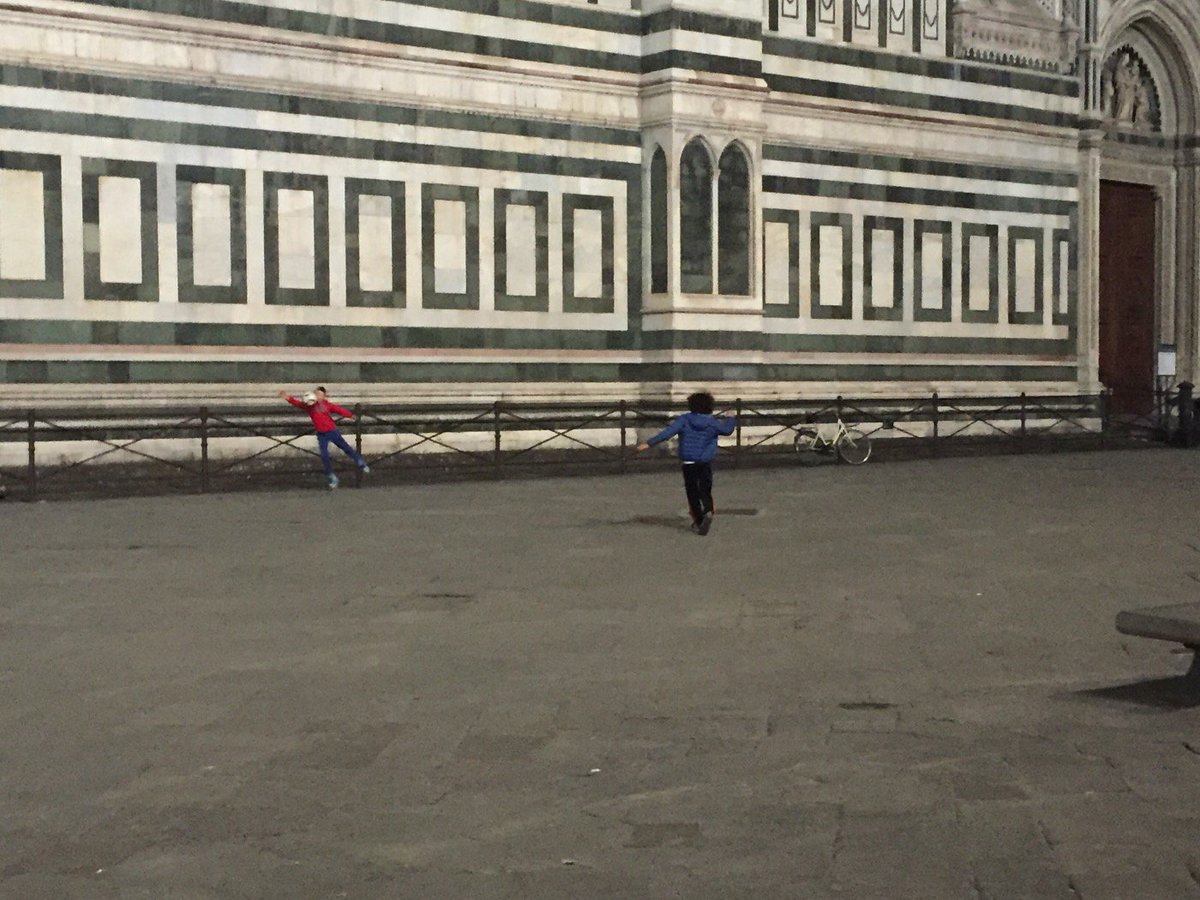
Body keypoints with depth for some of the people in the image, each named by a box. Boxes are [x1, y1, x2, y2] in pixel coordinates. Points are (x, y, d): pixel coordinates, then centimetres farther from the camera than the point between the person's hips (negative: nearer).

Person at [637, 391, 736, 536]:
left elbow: (667, 432, -15)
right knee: (705, 491, 6)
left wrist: (649, 443, -15)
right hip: (706, 463, 1)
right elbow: (728, 429, 14)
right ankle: (708, 511, -24)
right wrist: (730, 419, 37)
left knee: (692, 491, 12)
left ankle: (698, 521, 17)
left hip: (688, 463, -1)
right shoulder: (712, 423, -3)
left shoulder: (684, 420, -6)